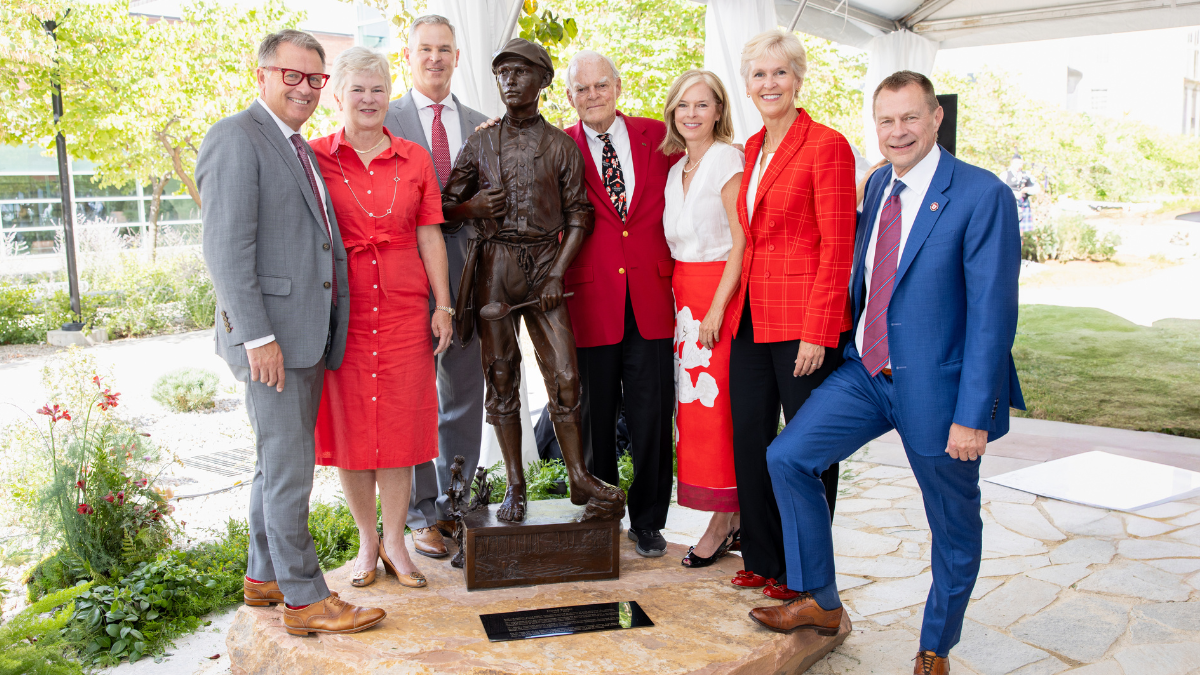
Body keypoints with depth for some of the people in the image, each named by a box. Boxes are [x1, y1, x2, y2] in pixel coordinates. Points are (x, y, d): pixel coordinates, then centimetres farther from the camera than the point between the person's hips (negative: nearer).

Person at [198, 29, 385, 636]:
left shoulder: (300, 148, 19)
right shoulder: (236, 137, -10)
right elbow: (226, 248, -17)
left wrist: (330, 327, 13)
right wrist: (258, 336, -21)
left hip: (308, 332, 9)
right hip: (272, 335, -9)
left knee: (278, 460, 17)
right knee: (289, 467, -3)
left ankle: (264, 577, 30)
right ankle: (306, 600, 7)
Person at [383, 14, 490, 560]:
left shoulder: (483, 127, 14)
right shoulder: (386, 120, 3)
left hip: (466, 269, 4)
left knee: (465, 392, 10)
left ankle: (455, 503, 24)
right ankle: (421, 514, 13)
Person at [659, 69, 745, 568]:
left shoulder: (728, 161, -8)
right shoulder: (675, 171, 15)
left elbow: (741, 242, -14)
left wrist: (717, 307, -18)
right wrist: (676, 299, 7)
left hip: (720, 292, -8)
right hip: (682, 295, 8)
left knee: (715, 406, -5)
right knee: (692, 404, 7)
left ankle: (723, 520, 6)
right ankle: (729, 518, 16)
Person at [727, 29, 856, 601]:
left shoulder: (826, 145, -8)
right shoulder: (751, 150, 15)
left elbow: (837, 246, -12)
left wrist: (817, 332, -17)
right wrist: (733, 311, 11)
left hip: (804, 322, -7)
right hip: (752, 318, 7)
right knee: (749, 441, 12)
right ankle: (762, 559, 28)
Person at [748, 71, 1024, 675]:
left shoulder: (983, 196, -15)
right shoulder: (879, 185, 6)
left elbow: (992, 313, -18)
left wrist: (972, 415, -19)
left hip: (935, 386, -6)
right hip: (866, 370, 6)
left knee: (954, 529, 9)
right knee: (787, 456, 2)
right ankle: (821, 603, 18)